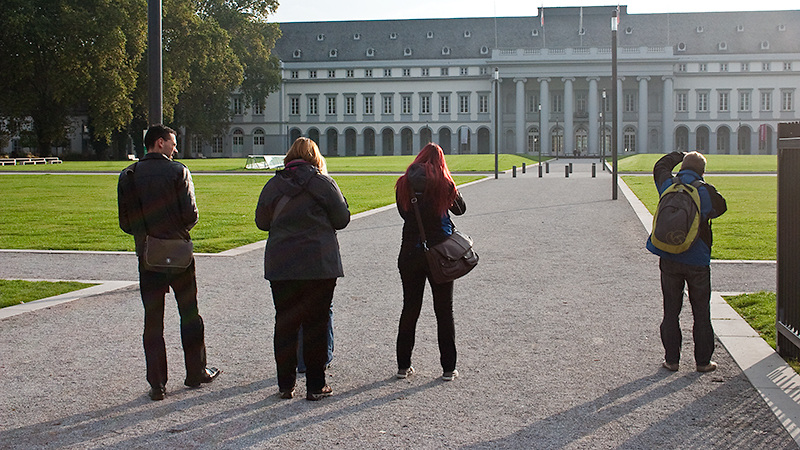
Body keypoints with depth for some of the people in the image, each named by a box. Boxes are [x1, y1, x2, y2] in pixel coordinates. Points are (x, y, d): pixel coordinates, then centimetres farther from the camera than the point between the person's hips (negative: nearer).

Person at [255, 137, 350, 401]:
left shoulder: (273, 185, 3)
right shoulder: (323, 183, -4)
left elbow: (261, 222, 10)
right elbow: (342, 219, 0)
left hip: (280, 266, 2)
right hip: (319, 265, -2)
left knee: (285, 323, 11)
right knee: (316, 324, 4)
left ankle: (285, 384, 15)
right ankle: (316, 386, 8)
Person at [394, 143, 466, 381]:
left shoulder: (403, 184, -2)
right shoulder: (445, 185, -8)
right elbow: (460, 209, 8)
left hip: (410, 253, 2)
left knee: (409, 309, 13)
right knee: (444, 311, 6)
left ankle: (403, 365, 16)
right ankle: (448, 368, 7)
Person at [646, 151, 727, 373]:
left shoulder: (668, 186, -3)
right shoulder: (707, 192, -9)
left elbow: (660, 167, 19)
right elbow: (721, 208, 11)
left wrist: (679, 155, 33)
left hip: (669, 260, 2)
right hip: (697, 261, -2)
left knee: (671, 311, 9)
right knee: (701, 313, 8)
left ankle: (671, 359, 11)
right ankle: (703, 361, 12)